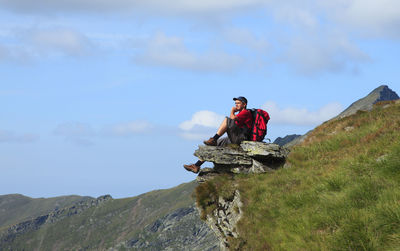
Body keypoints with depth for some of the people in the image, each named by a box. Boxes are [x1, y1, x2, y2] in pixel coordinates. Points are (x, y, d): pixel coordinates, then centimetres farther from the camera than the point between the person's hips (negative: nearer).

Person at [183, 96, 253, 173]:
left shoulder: (246, 112, -3)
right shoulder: (240, 113, 29)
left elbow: (233, 118, -17)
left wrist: (232, 111, 1)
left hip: (241, 138, -10)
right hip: (233, 139, 10)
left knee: (227, 120, -25)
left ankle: (213, 139, -23)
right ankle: (196, 166, 1)